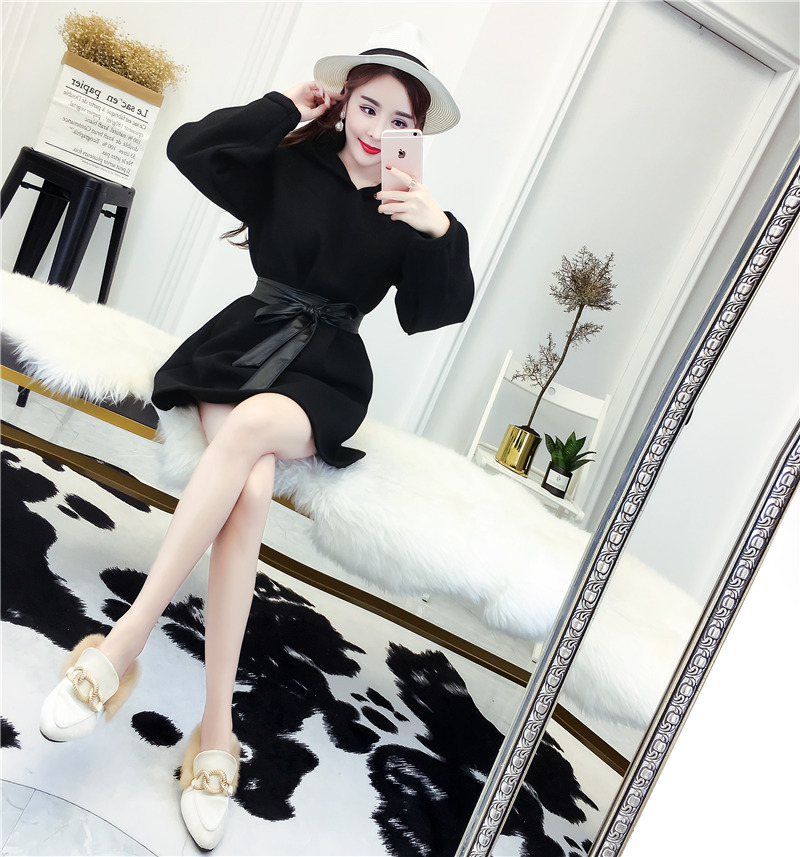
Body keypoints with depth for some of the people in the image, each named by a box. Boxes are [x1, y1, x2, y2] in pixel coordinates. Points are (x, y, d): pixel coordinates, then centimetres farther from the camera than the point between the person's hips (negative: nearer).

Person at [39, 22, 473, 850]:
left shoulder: (409, 209, 8)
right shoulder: (288, 167, 8)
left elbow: (433, 314, -3)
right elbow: (188, 147, -2)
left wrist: (441, 232, -19)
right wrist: (281, 109, -1)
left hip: (325, 374, 0)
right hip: (246, 342, 1)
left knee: (251, 426, -37)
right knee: (250, 490, -31)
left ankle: (124, 642, -31)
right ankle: (216, 731, -27)